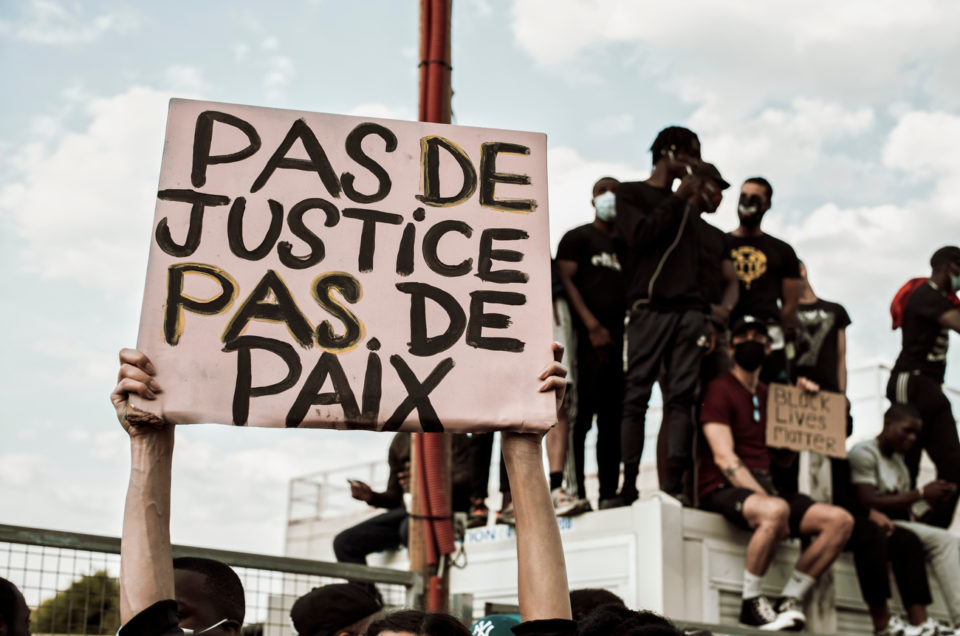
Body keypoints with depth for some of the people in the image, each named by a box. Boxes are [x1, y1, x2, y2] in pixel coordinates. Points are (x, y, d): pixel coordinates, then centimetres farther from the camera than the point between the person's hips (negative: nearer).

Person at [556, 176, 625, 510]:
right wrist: (592, 326, -16)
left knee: (611, 419, 5)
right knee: (580, 414, -10)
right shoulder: (577, 237, 7)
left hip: (614, 341, 6)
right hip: (585, 339, -6)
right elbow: (566, 282, -5)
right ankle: (573, 492, -10)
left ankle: (609, 494, 8)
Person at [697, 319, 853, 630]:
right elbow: (724, 457, -12)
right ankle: (751, 603, -21)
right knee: (776, 511, -38)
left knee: (841, 520, -10)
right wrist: (765, 498, -21)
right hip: (724, 489, -7)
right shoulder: (721, 389, -1)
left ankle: (788, 601, -9)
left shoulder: (767, 394, 21)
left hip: (765, 487, 7)